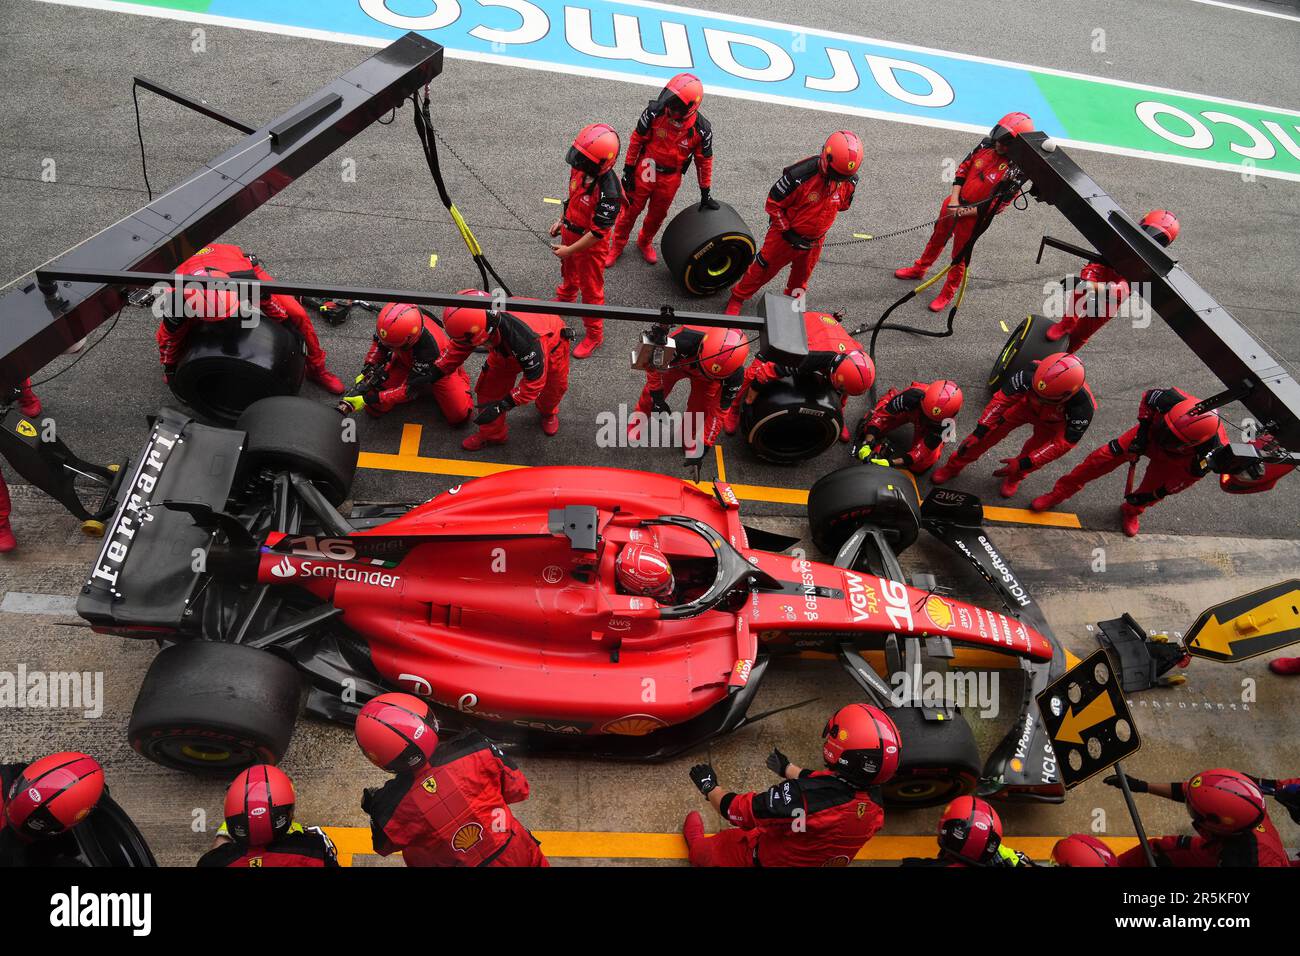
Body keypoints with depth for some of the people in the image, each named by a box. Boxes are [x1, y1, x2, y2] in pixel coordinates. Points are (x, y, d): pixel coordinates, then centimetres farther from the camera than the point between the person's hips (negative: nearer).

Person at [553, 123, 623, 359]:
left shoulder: (609, 192, -37)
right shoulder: (580, 169, -15)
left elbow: (598, 233, -30)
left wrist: (570, 250, -23)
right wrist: (561, 221, 11)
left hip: (590, 245, -7)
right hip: (570, 233, 8)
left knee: (591, 289, 10)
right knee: (569, 271, 34)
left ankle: (594, 334, 29)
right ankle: (565, 298, 65)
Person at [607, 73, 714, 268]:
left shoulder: (701, 129, -20)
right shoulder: (655, 112, -23)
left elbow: (704, 161, -6)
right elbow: (637, 139, -10)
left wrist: (705, 194, 1)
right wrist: (628, 170, -5)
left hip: (670, 179, 1)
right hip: (644, 171, -1)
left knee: (657, 215, 20)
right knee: (630, 209, 13)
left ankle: (645, 242, 49)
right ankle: (617, 245, 35)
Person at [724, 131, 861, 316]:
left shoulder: (850, 181, -16)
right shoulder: (799, 175, -33)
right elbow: (773, 203, -21)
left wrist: (818, 232, 6)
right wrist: (787, 231, -20)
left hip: (814, 240, 5)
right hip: (785, 234, -5)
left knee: (802, 273, 25)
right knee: (764, 268, 10)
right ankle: (737, 299, 29)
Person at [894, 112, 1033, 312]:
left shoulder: (1014, 172, -25)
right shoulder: (986, 145, -11)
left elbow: (997, 206, -20)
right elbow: (963, 169, -1)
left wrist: (966, 212, -19)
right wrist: (954, 199, -10)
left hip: (974, 216, -5)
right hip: (954, 203, 5)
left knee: (959, 257, 12)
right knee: (937, 239, 26)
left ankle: (947, 295, 31)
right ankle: (919, 269, 50)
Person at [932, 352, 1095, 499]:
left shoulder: (1083, 407, -43)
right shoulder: (1032, 373, -44)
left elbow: (1063, 443, -32)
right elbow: (1003, 398, -31)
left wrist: (1023, 463, -32)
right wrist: (978, 432, -31)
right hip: (1026, 404, 1)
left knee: (1034, 453, -1)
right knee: (990, 432, -3)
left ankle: (1014, 477, 34)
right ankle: (953, 466, 17)